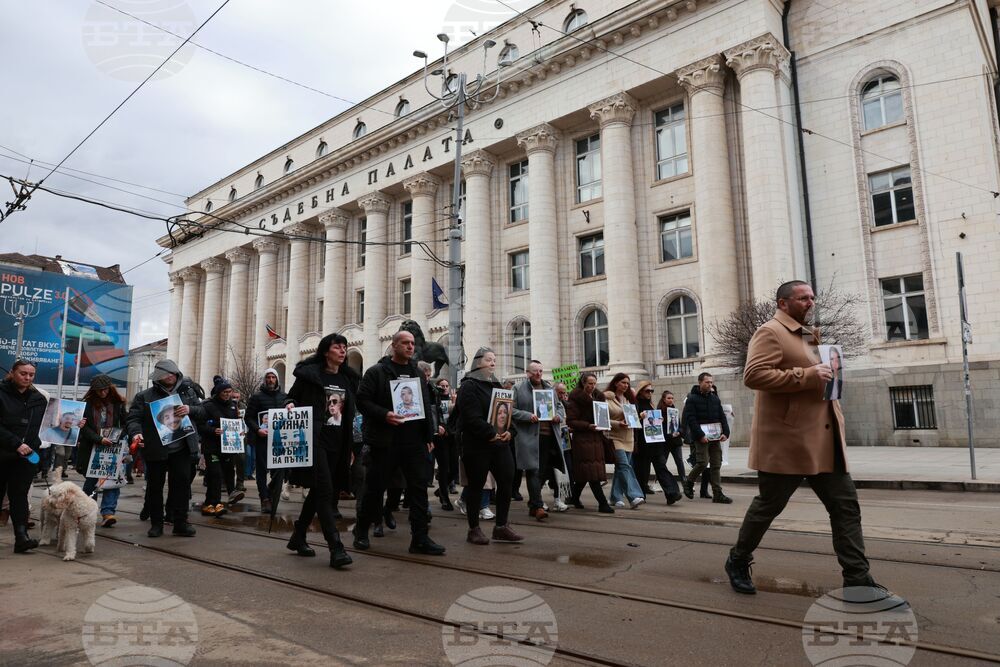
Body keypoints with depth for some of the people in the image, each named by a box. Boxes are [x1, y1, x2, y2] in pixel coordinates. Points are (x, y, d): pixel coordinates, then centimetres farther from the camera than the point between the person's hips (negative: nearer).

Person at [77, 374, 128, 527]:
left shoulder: (118, 403, 2)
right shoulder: (87, 403, 0)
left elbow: (125, 424, 6)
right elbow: (84, 427, -5)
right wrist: (99, 439, -18)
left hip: (112, 448, 0)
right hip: (91, 448, 0)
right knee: (91, 479, 8)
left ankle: (108, 512, -13)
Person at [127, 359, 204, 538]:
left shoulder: (187, 392, 10)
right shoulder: (144, 397, 3)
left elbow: (202, 412, 10)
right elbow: (132, 418, -4)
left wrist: (190, 410, -11)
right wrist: (136, 433, -24)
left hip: (181, 449, 1)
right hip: (155, 450, -1)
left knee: (182, 483, -1)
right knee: (154, 486, 8)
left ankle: (180, 522, 9)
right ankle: (156, 523, 21)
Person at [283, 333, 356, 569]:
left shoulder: (349, 377, 12)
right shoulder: (309, 373, -3)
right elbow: (292, 397, 4)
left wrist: (352, 446, 13)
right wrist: (290, 405, -20)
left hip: (338, 442, 6)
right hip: (315, 439, -6)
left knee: (318, 491, 13)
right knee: (325, 492, -12)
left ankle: (298, 537, 30)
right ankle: (336, 549, -13)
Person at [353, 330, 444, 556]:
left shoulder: (418, 373, 15)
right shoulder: (376, 372, -2)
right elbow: (362, 400, -7)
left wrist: (428, 436, 12)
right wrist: (384, 414, -21)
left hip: (414, 441, 5)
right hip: (385, 441, -4)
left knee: (419, 488, 1)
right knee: (375, 488, 7)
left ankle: (420, 538, 6)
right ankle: (361, 531, 26)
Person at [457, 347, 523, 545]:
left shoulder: (497, 386, 17)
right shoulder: (469, 386, -8)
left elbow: (507, 411, 16)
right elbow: (471, 417, -18)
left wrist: (510, 431, -1)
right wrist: (490, 434, -21)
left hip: (500, 443, 7)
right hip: (477, 445, -7)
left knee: (506, 481, 4)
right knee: (476, 485, 2)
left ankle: (501, 526, 16)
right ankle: (474, 529, 13)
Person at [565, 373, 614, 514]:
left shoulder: (598, 397, 14)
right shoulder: (575, 399, -6)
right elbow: (570, 421, -11)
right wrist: (588, 426, -21)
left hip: (596, 437, 7)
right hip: (582, 438, -7)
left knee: (584, 473, 9)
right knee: (591, 471, -9)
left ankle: (575, 497, 27)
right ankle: (602, 503, -7)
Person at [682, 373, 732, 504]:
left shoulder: (715, 398, 14)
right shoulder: (692, 399, -5)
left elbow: (722, 417, 13)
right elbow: (690, 419, -13)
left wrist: (725, 433, -2)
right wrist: (700, 435, -19)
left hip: (715, 437, 6)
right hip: (701, 437, -6)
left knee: (716, 465, 4)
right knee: (702, 463, -12)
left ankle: (717, 494, 7)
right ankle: (689, 483, 12)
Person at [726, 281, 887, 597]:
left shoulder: (810, 335, 21)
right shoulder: (770, 332, -9)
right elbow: (753, 375, -23)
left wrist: (828, 377, 12)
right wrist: (807, 375, -23)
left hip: (825, 440, 9)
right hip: (787, 441, -8)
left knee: (846, 505, 5)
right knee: (768, 506, 4)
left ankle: (856, 577, 13)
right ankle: (738, 562, 23)